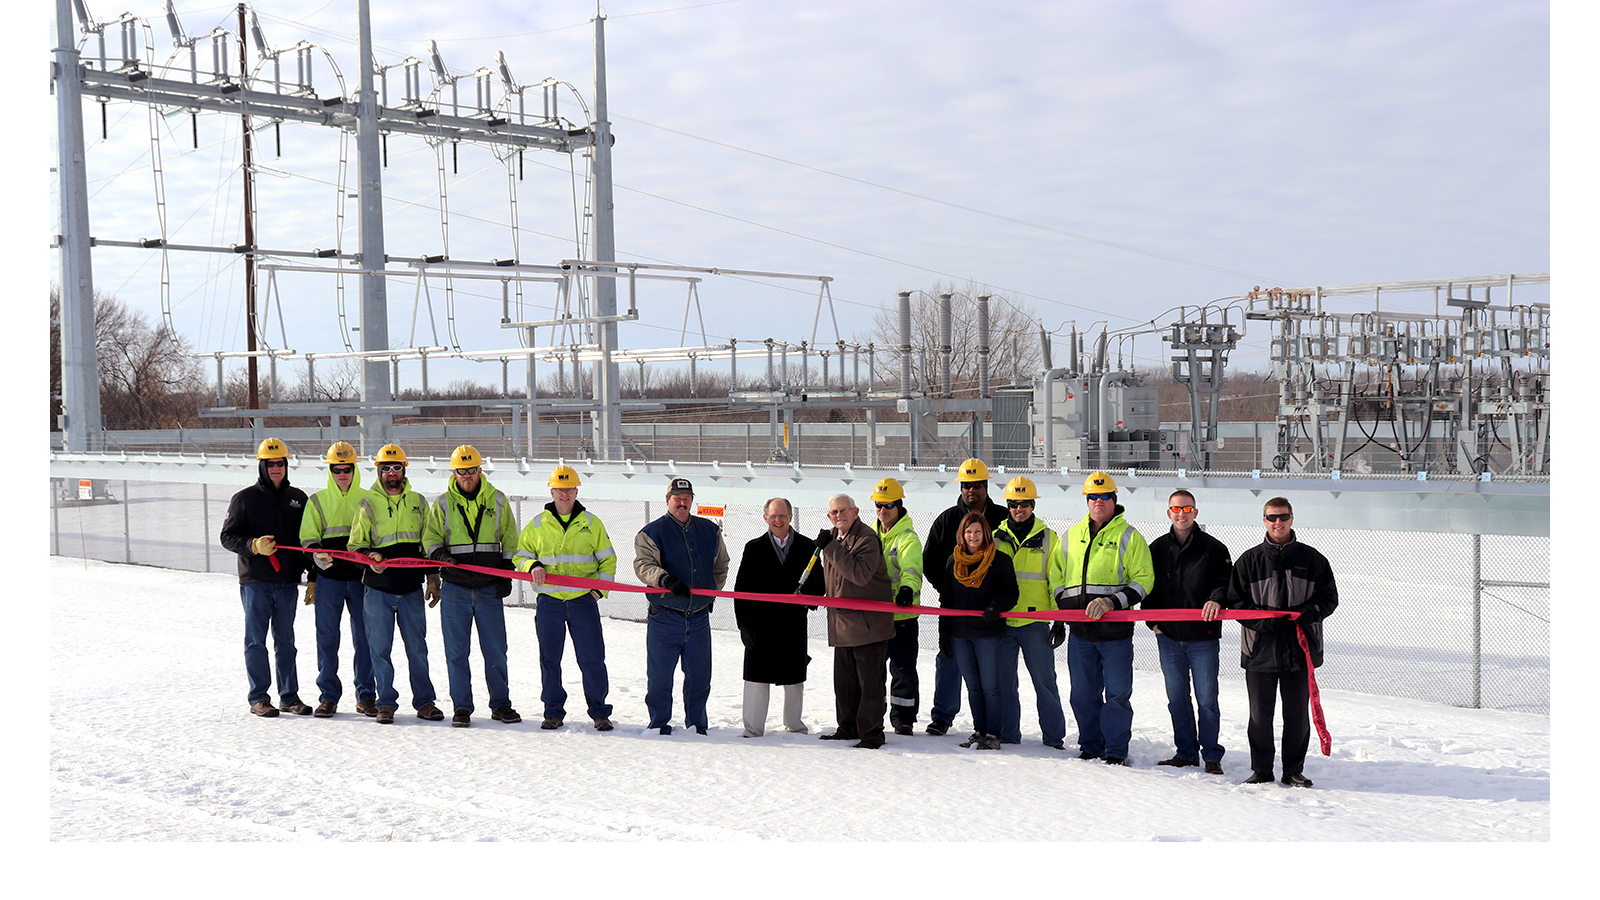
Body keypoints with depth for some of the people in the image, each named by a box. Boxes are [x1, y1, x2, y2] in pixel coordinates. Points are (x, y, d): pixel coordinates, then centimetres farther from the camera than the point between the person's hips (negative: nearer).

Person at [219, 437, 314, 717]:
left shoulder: (298, 498, 11)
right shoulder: (245, 499, 1)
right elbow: (228, 537, 0)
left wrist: (313, 578, 7)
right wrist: (253, 546, -18)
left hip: (287, 582, 3)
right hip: (255, 581, -3)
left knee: (286, 641, 8)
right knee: (256, 640, 1)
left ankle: (289, 696, 14)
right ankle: (258, 698, 8)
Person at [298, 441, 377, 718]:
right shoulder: (318, 501, 8)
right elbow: (308, 538, 3)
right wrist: (317, 555, -18)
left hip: (361, 577, 0)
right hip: (328, 578, 0)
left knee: (364, 637, 2)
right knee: (327, 637, 1)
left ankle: (366, 695, 11)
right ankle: (328, 695, 10)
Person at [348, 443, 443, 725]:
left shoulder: (418, 502, 11)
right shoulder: (367, 503, 3)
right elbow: (355, 544, 5)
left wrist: (433, 579, 11)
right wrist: (370, 556, -16)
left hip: (412, 587, 2)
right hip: (378, 588, -2)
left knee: (417, 646, 5)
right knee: (380, 647, 1)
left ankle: (424, 701, 13)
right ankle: (386, 703, 11)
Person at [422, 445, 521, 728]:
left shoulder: (497, 501, 7)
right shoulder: (443, 504, 5)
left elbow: (510, 540, 12)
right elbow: (430, 537, 6)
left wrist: (507, 574, 4)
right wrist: (440, 555, -16)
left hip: (490, 588, 0)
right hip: (455, 588, 0)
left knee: (496, 650, 3)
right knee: (457, 651, 2)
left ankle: (501, 704, 13)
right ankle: (462, 708, 10)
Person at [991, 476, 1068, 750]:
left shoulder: (1048, 538, 4)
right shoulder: (996, 537, 10)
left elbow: (1058, 581, 4)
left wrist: (1060, 620, -1)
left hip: (1035, 620, -2)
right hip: (1001, 621, 2)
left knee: (1044, 681, -1)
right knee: (1004, 682, 6)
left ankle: (1054, 737, 7)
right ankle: (1007, 735, 16)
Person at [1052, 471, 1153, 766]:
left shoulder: (1129, 536, 1)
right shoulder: (1071, 536, 15)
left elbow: (1143, 579, -4)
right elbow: (1057, 574, 24)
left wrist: (1112, 602, -16)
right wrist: (1061, 609, 11)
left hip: (1115, 630, -4)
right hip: (1079, 630, 5)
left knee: (1117, 693, -2)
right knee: (1083, 694, 9)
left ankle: (1116, 750, 7)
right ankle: (1090, 747, 21)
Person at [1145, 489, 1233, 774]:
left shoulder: (1213, 548, 0)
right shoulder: (1157, 548, 10)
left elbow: (1225, 582, -4)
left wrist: (1217, 599, -24)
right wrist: (1151, 619, 4)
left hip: (1203, 636, -3)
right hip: (1168, 636, 3)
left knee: (1207, 699, 0)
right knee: (1177, 699, 9)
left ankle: (1211, 755, 9)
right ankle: (1186, 753, 19)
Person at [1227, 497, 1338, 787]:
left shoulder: (1312, 559, 5)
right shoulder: (1249, 560, 4)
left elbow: (1329, 598, 9)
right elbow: (1235, 601, 4)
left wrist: (1308, 612, -12)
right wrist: (1264, 620, -12)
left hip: (1300, 649, 0)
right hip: (1260, 649, 0)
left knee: (1297, 713, 5)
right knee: (1260, 713, 4)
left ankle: (1294, 771, 17)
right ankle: (1261, 769, 17)